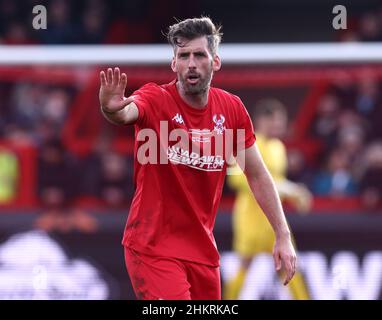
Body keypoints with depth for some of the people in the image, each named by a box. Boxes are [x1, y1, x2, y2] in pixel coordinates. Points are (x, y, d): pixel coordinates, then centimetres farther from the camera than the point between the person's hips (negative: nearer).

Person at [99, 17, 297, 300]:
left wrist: (283, 236, 8)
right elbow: (126, 113, -36)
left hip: (202, 250, 5)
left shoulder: (232, 109, 1)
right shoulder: (156, 100, -12)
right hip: (153, 247, -5)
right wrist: (111, 109, -60)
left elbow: (257, 175, 11)